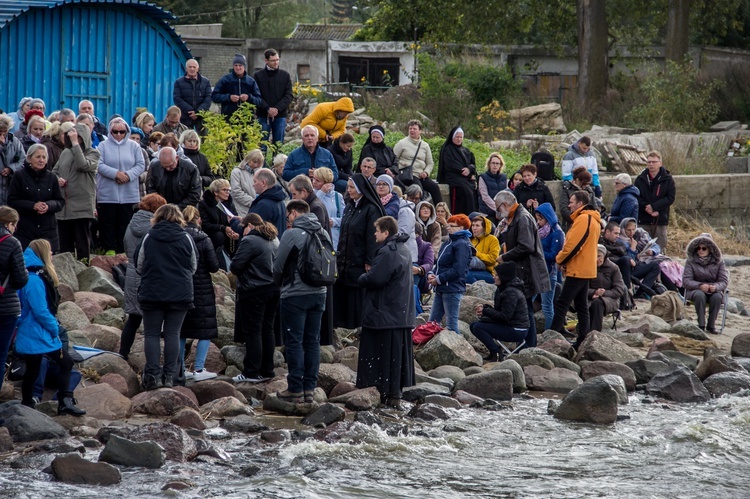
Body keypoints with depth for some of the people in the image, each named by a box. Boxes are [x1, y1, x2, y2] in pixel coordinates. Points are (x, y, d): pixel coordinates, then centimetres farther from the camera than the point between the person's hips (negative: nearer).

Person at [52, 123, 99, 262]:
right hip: (64, 206, 5)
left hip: (82, 206, -5)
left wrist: (75, 143, -17)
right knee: (65, 245, 9)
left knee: (82, 244, -2)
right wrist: (57, 179, -2)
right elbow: (54, 171, 21)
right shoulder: (66, 153, 14)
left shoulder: (93, 153, 0)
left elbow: (83, 164, -20)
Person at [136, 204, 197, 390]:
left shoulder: (149, 238, -4)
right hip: (180, 294, 1)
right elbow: (193, 267, 10)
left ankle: (153, 374, -3)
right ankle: (169, 376, 3)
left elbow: (139, 266, 5)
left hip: (152, 293, -1)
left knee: (152, 334, 6)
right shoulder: (186, 238, -2)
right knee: (173, 334, 6)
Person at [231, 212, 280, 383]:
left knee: (252, 332, -3)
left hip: (254, 291, -8)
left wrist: (236, 272, 3)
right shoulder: (274, 240, 12)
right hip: (273, 289, 8)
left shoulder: (250, 241, -15)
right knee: (267, 330, 13)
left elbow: (236, 265, -17)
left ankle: (252, 372, -3)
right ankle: (267, 370, 17)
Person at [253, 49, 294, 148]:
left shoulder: (285, 75, 7)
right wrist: (267, 109, -15)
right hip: (263, 116, -1)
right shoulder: (258, 75, 2)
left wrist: (278, 108, -12)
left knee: (279, 144, 4)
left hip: (280, 115, 1)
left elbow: (289, 95, 2)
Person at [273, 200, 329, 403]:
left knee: (294, 342, -1)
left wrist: (280, 283, 12)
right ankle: (309, 388, 10)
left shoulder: (292, 234, -12)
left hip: (295, 295, -6)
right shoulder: (324, 234, 7)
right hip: (319, 293, 6)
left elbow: (278, 265, -7)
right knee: (312, 342, 10)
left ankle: (295, 389, -2)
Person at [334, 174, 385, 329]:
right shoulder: (349, 207, 14)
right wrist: (338, 257, 14)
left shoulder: (371, 210, -10)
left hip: (360, 264, -8)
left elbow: (373, 238, -14)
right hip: (345, 262, 8)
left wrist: (369, 262, -18)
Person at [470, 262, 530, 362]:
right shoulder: (504, 289, 13)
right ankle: (494, 352, 7)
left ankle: (496, 353, -13)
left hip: (516, 331, -11)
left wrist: (485, 311, -15)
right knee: (473, 326, 9)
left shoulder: (511, 292, -20)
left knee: (478, 327, -18)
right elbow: (499, 310, 17)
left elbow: (505, 316, -23)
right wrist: (485, 307, -1)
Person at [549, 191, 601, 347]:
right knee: (582, 306, 13)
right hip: (586, 269, 10)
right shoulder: (593, 220, 16)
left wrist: (560, 259, -5)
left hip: (577, 270, -10)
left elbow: (573, 244, -21)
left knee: (561, 304, -10)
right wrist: (564, 259, 8)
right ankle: (583, 341, 14)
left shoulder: (583, 219, -16)